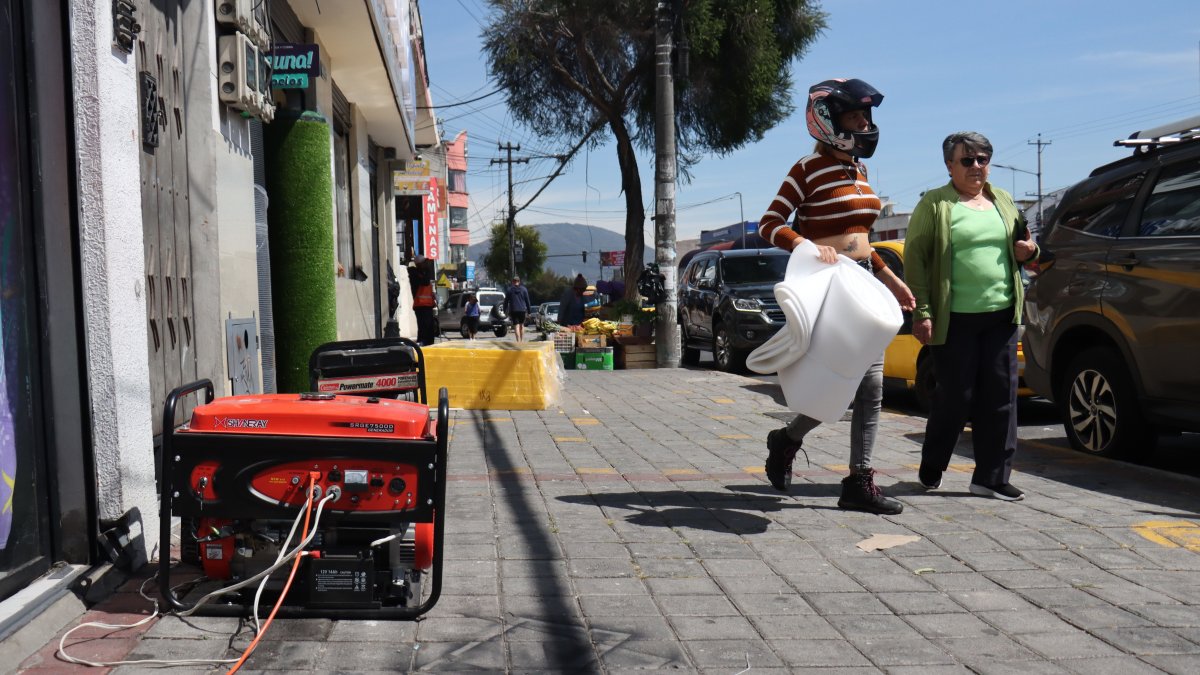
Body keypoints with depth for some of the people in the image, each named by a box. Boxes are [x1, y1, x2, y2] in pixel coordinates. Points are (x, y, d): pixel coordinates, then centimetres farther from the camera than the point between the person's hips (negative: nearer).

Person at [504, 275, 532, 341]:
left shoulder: (509, 290, 2)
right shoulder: (524, 289, 5)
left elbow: (506, 301, 4)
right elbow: (527, 301, 5)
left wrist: (505, 311, 11)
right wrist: (528, 311, 10)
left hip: (513, 310, -2)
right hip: (522, 309, 2)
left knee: (516, 326, -5)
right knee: (522, 325, 17)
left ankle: (518, 341, -15)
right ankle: (522, 340, 18)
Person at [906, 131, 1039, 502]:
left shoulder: (1003, 201, 16)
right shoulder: (934, 204, -1)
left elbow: (1021, 246, 29)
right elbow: (915, 259, -6)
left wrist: (1029, 250, 4)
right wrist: (921, 313, -14)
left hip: (1001, 315, 5)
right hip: (955, 318, -5)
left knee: (1000, 397, 4)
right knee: (955, 398, -1)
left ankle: (992, 477, 11)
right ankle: (930, 470, 19)